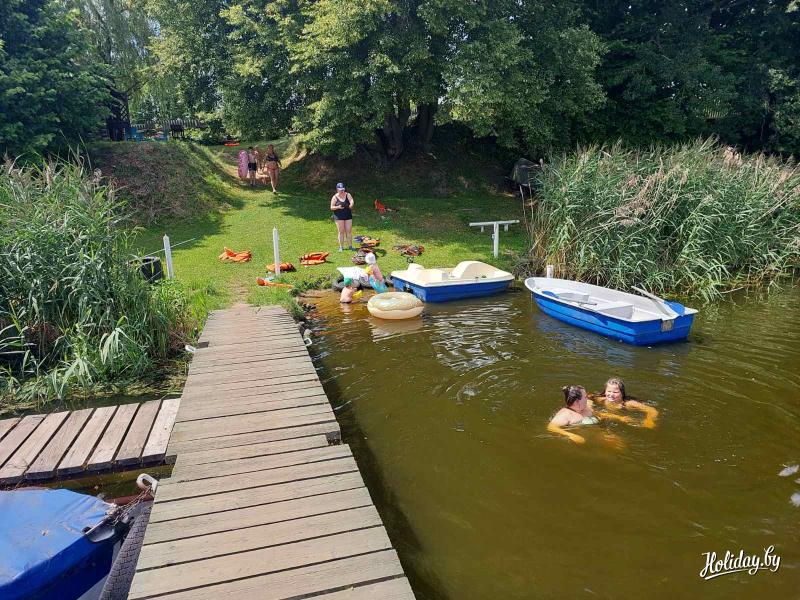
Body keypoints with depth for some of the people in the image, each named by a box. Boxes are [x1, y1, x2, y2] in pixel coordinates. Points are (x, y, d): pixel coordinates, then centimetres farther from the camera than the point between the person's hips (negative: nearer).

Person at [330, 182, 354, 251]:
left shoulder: (347, 195, 3)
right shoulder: (335, 197, 0)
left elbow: (352, 201, -14)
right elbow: (331, 207, -1)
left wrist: (351, 205, -38)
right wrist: (338, 207, -20)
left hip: (348, 215, 2)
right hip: (339, 216, -2)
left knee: (349, 231, 2)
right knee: (341, 231, 1)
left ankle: (350, 245, 10)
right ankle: (341, 247, 8)